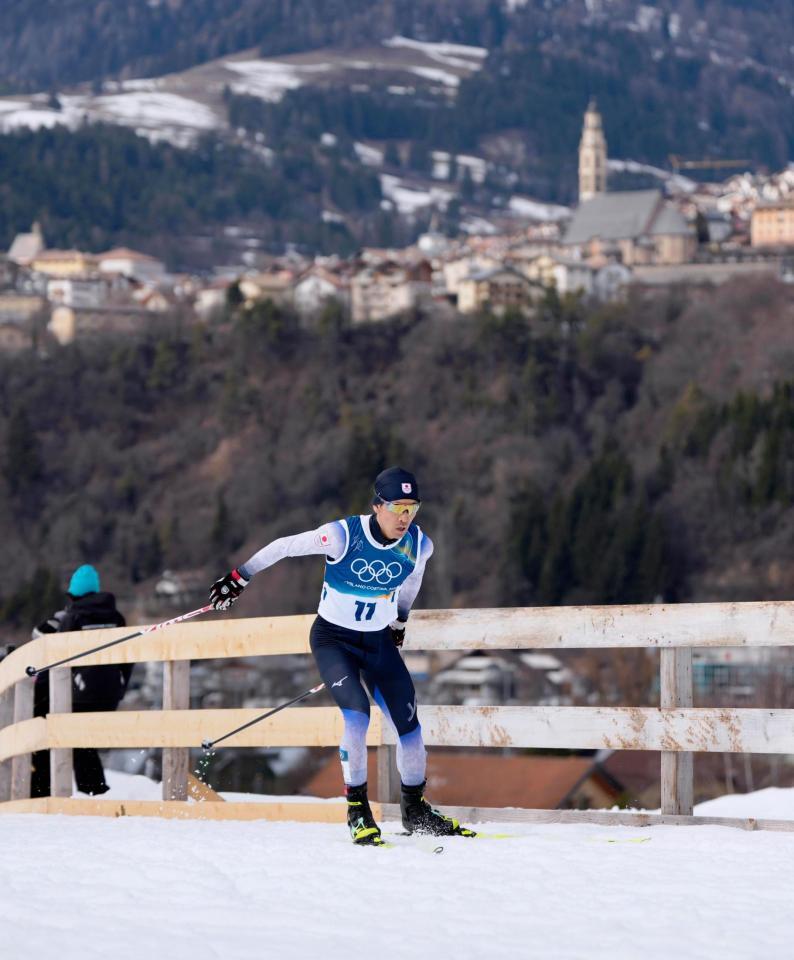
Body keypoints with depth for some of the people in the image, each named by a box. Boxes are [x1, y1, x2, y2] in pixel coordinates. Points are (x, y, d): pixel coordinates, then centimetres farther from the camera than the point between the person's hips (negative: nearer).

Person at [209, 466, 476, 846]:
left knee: (409, 724, 1)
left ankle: (415, 810, 20)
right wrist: (239, 578, -4)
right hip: (333, 639, -4)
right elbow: (283, 546, -12)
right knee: (357, 714, -23)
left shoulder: (418, 546, -11)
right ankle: (357, 809, -10)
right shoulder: (343, 536, -24)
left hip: (379, 642, 4)